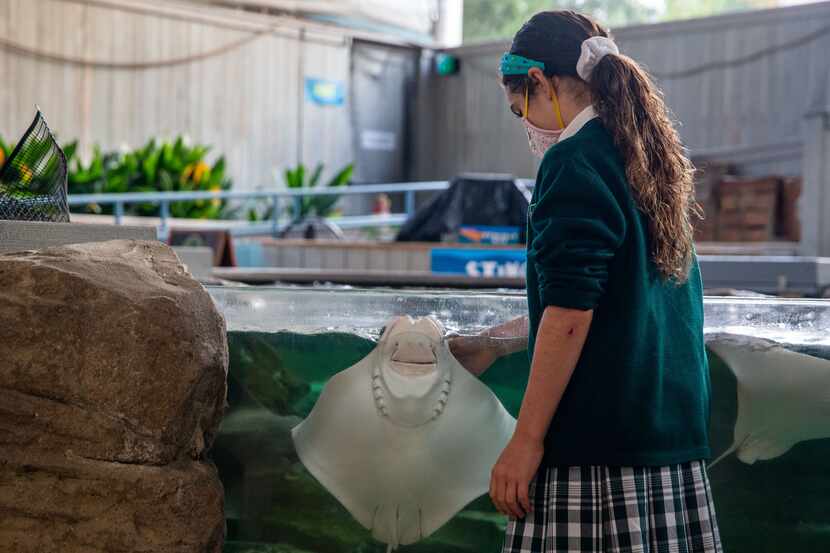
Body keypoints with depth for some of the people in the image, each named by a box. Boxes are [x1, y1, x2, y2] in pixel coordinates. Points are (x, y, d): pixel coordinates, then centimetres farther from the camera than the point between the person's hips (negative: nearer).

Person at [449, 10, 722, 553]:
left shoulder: (577, 159, -10)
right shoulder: (652, 162, 17)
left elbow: (570, 314, -17)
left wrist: (526, 440, -13)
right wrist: (493, 343, 34)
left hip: (599, 440, -8)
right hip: (675, 434, 9)